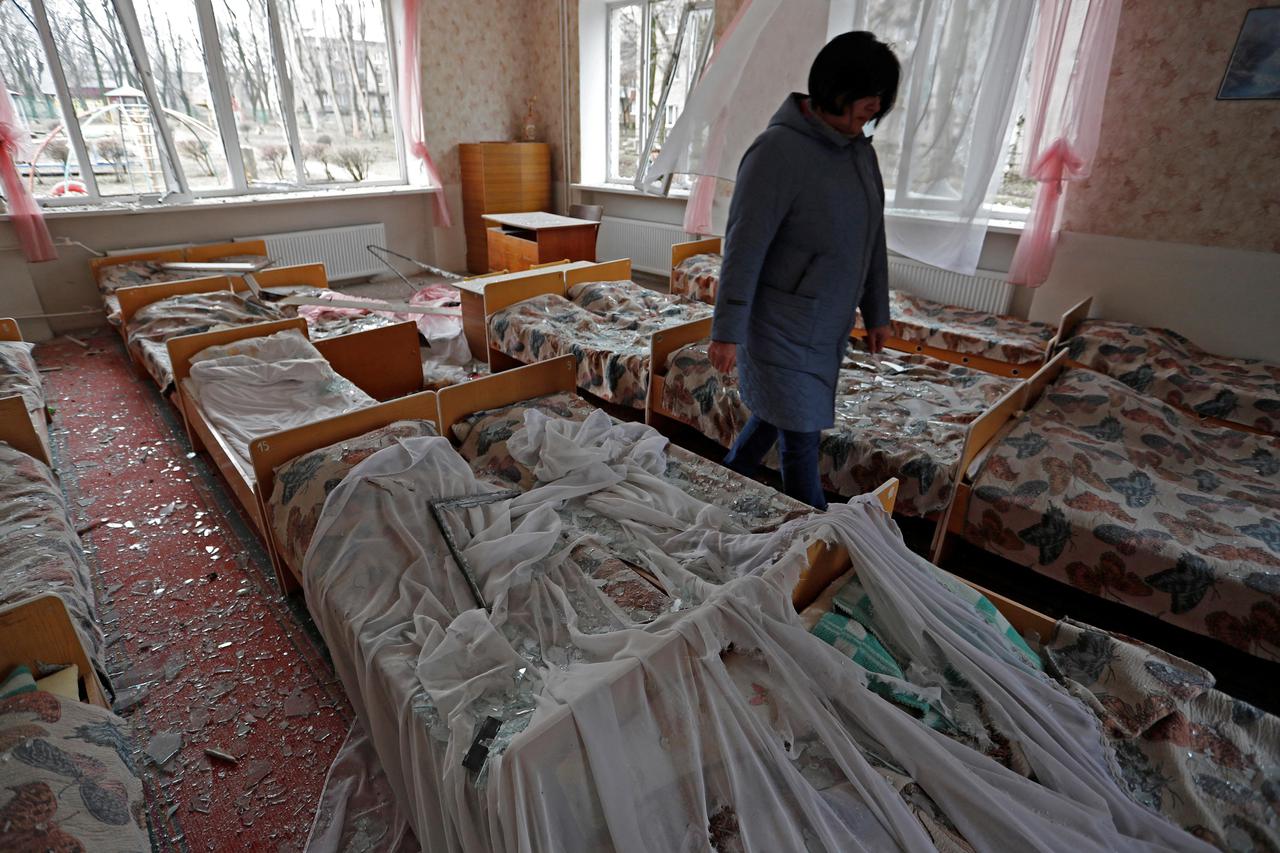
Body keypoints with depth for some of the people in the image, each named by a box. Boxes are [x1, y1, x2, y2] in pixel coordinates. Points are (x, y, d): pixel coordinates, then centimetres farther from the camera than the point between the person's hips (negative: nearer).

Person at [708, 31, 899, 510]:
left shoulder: (859, 149, 9)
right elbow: (744, 246, -20)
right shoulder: (779, 150, -17)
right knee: (801, 440, 0)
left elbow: (872, 237, 16)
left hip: (828, 326, 8)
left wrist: (877, 312, 18)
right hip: (782, 326, -8)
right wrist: (727, 331, -20)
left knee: (775, 415, 18)